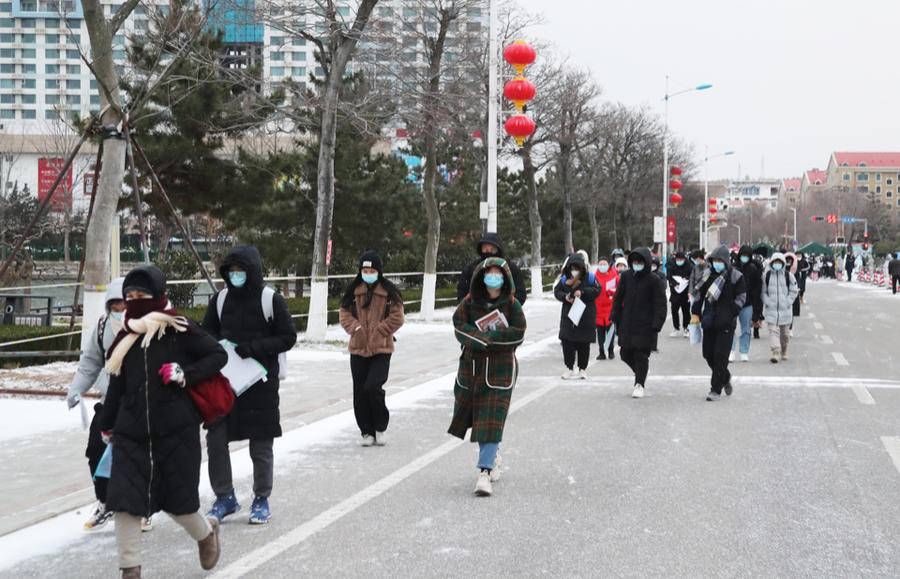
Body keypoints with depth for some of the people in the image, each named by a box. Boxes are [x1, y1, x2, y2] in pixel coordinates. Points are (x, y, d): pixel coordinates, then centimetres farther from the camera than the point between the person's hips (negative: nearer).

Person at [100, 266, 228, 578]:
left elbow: (218, 355, -3)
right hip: (131, 432, 4)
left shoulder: (179, 330, -7)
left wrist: (186, 375, -16)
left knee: (177, 499, 5)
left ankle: (206, 532, 38)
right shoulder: (126, 335, 8)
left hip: (176, 431, -4)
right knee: (125, 500, -3)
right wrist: (107, 423, 22)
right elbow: (116, 383, 17)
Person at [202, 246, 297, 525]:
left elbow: (288, 337, -7)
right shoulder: (220, 299, 4)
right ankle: (225, 497, 17)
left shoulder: (271, 300, -7)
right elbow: (207, 333, 15)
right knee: (215, 440, 1)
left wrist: (253, 348, -18)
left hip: (261, 383, -4)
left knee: (261, 447, 6)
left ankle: (262, 500, 22)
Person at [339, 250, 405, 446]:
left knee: (373, 387, -16)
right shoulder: (353, 291, 6)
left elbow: (397, 318, -3)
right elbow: (345, 314, 7)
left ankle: (380, 427, 6)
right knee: (360, 392, 5)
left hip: (381, 349, -4)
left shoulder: (389, 291, -2)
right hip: (358, 348, 4)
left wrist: (378, 330, -11)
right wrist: (356, 328, -8)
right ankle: (367, 432, 18)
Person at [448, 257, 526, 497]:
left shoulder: (512, 306, -2)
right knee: (478, 416, 14)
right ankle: (493, 457, 39)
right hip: (471, 367, 3)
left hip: (501, 370, -3)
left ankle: (485, 471, -14)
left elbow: (517, 335, -11)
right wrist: (493, 337, -20)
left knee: (492, 419, -11)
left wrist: (482, 336, -15)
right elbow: (460, 329, -10)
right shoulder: (469, 303, 2)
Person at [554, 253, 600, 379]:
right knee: (567, 342, -2)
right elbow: (557, 291, 8)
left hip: (586, 315, -2)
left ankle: (582, 369, 16)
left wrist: (582, 292, -22)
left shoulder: (589, 277, -5)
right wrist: (565, 297, -12)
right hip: (568, 314, 2)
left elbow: (597, 290, -11)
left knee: (584, 344, 3)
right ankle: (570, 368, 11)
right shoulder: (564, 279, 3)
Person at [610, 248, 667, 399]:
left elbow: (660, 303, -7)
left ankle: (639, 384, 10)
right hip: (627, 323, 5)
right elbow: (618, 298, 13)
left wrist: (657, 323, -15)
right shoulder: (626, 276, 5)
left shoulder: (653, 280, -7)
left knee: (641, 355, -3)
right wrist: (615, 317, 9)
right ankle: (641, 372, 35)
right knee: (625, 353, 8)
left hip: (645, 325, -5)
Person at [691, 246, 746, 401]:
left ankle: (716, 389, 0)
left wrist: (731, 315, -11)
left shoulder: (735, 276, -5)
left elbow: (741, 298, -3)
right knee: (708, 354, 11)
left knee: (721, 356, -7)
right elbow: (699, 294, 16)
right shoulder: (708, 274, 9)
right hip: (709, 322, 6)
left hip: (726, 324, -5)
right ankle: (725, 378, 35)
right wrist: (696, 313, 9)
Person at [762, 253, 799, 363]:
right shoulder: (766, 275, 1)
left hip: (785, 309, 1)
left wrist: (788, 301, -6)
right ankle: (775, 352, -19)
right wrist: (766, 301, -7)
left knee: (785, 332, 11)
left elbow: (794, 290, 5)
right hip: (771, 309, -1)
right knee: (773, 330, -13)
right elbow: (763, 291, 6)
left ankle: (784, 353, 28)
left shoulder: (789, 275, 0)